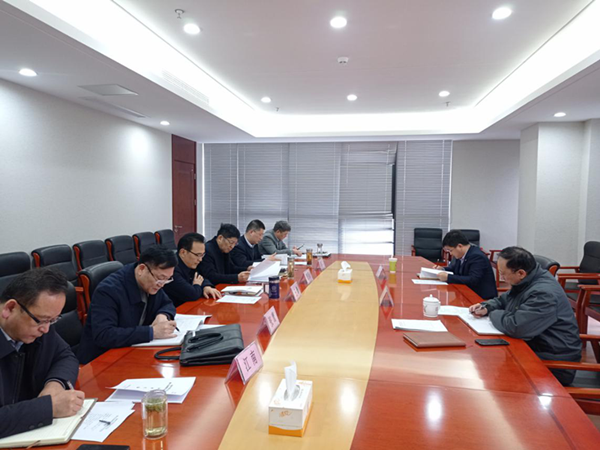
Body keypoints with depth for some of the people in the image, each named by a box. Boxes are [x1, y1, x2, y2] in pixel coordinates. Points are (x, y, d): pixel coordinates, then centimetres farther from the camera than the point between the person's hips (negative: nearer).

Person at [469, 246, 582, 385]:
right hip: (532, 347, 9)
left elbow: (515, 327, -33)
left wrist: (494, 314, -13)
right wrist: (486, 307, 0)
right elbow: (503, 300, 21)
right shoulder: (525, 282, 4)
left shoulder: (544, 293, -27)